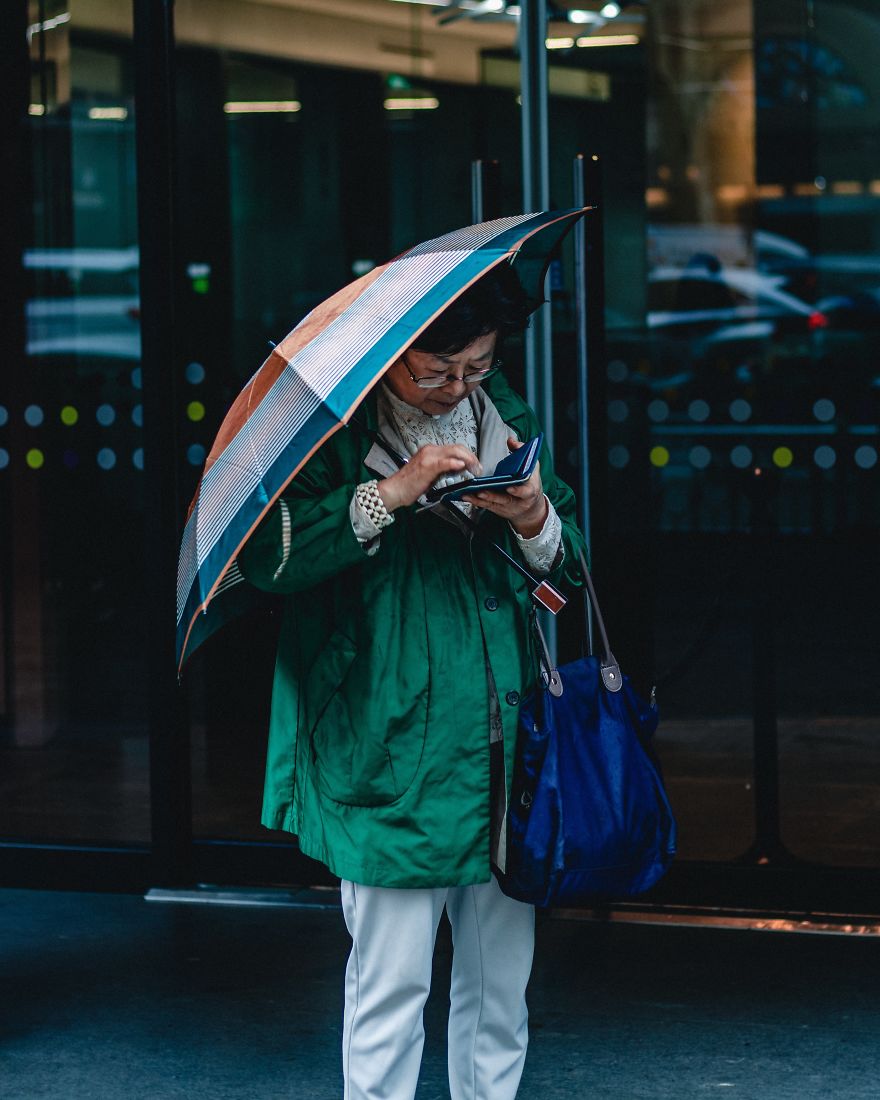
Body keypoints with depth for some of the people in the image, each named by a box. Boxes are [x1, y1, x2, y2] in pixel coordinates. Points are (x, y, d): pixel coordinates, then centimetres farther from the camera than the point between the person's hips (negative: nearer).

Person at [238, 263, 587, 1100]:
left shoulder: (503, 414, 11)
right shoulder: (337, 428, -6)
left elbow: (569, 562, 14)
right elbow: (266, 557, -18)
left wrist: (537, 522, -9)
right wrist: (391, 493, -24)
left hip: (503, 742, 5)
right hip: (391, 748, -5)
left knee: (501, 971, 11)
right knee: (391, 976, -4)